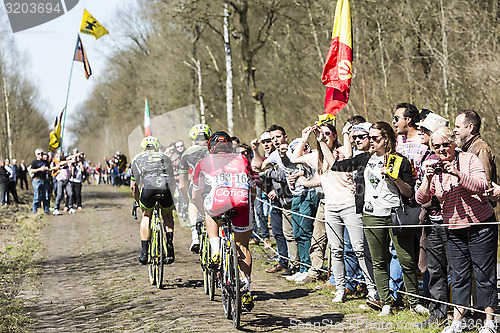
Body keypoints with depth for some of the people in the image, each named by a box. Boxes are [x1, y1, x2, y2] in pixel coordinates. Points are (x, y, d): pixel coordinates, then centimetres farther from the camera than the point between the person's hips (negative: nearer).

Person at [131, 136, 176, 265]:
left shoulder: (137, 158, 32)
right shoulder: (165, 157, 34)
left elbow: (133, 186, 33)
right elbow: (173, 182, 37)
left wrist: (138, 202, 46)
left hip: (148, 185, -1)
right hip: (166, 186, 1)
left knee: (146, 216, 24)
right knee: (167, 215, 27)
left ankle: (144, 251, 16)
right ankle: (170, 245, 8)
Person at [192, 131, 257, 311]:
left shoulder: (205, 162, 29)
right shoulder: (243, 161, 33)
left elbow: (195, 196, 34)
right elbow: (253, 192, 35)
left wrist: (204, 213, 50)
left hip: (218, 202, -2)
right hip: (243, 202, 2)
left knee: (209, 211, 34)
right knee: (242, 247, 18)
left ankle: (215, 251, 17)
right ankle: (246, 290, 14)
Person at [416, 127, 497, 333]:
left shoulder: (469, 160, -6)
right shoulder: (434, 168, 6)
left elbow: (482, 186, -19)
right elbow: (421, 199, 0)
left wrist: (458, 174, -30)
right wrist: (428, 180, -17)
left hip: (480, 225, -4)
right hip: (454, 229, 4)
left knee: (484, 274, -1)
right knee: (459, 275, 7)